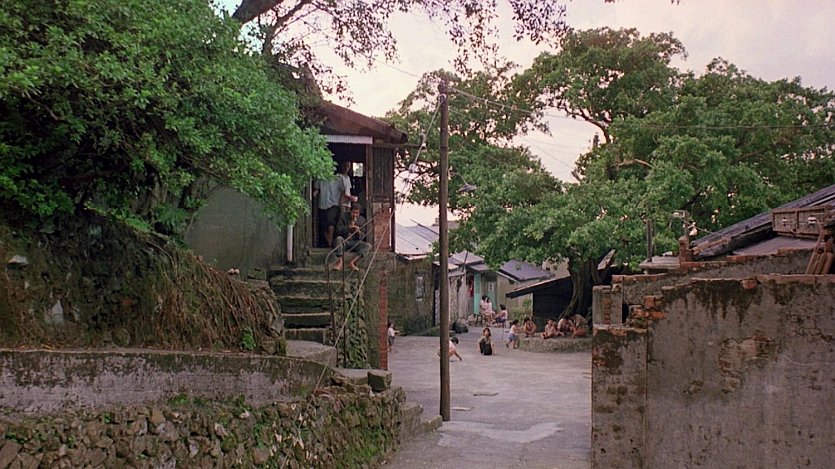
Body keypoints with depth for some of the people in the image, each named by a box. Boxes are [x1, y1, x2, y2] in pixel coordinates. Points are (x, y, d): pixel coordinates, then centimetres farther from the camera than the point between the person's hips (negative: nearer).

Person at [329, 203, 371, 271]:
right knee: (339, 238, -35)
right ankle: (340, 262, -40)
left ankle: (352, 262, -36)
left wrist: (359, 232, -18)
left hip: (355, 242, 2)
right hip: (345, 241, -2)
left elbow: (363, 236, 5)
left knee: (368, 246, -24)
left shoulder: (362, 219, 6)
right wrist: (348, 227, -21)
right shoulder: (344, 217, 1)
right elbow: (338, 230, -8)